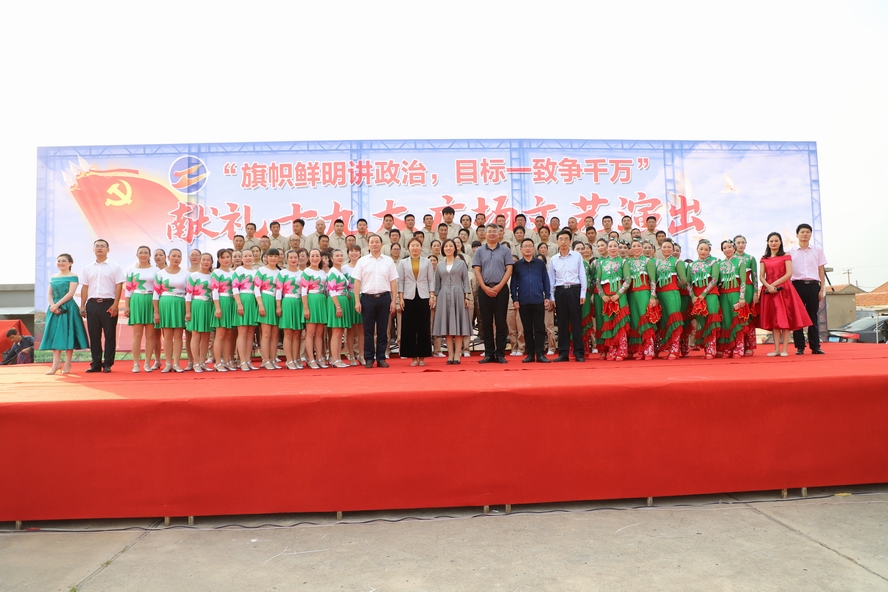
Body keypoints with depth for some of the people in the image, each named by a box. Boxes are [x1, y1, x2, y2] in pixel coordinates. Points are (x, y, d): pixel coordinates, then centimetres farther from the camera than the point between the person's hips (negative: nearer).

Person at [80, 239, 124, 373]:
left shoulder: (114, 267, 3)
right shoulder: (88, 268, 14)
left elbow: (119, 286, -3)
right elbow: (85, 288, 14)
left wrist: (115, 305, -11)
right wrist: (82, 306, 8)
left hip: (108, 303, -4)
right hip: (92, 304, 4)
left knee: (109, 335, -1)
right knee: (94, 335, 6)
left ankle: (108, 364, 4)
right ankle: (96, 364, 12)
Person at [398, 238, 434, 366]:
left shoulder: (427, 262, 9)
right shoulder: (403, 263, 8)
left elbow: (431, 280, 6)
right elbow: (400, 281, 6)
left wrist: (432, 296, -3)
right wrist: (400, 298, -3)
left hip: (423, 297, 0)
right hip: (409, 297, 0)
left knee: (424, 327, 0)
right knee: (410, 327, 0)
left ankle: (422, 356, 7)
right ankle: (413, 357, 6)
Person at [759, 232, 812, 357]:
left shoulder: (786, 256, 5)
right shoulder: (764, 259, 14)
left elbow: (789, 274, -6)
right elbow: (761, 277, 6)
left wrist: (774, 284, -14)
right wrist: (768, 286, -12)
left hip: (784, 289, -3)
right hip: (769, 291, 3)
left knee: (785, 318, -4)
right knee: (773, 319, 2)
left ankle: (784, 349, -3)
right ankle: (776, 349, 4)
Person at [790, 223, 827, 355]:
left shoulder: (818, 251, 10)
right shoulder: (791, 252, 7)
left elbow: (821, 271, 9)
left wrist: (822, 289, 3)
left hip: (813, 285, 1)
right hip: (797, 285, -1)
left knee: (813, 316, 3)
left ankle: (815, 346, 8)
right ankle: (799, 347, 4)